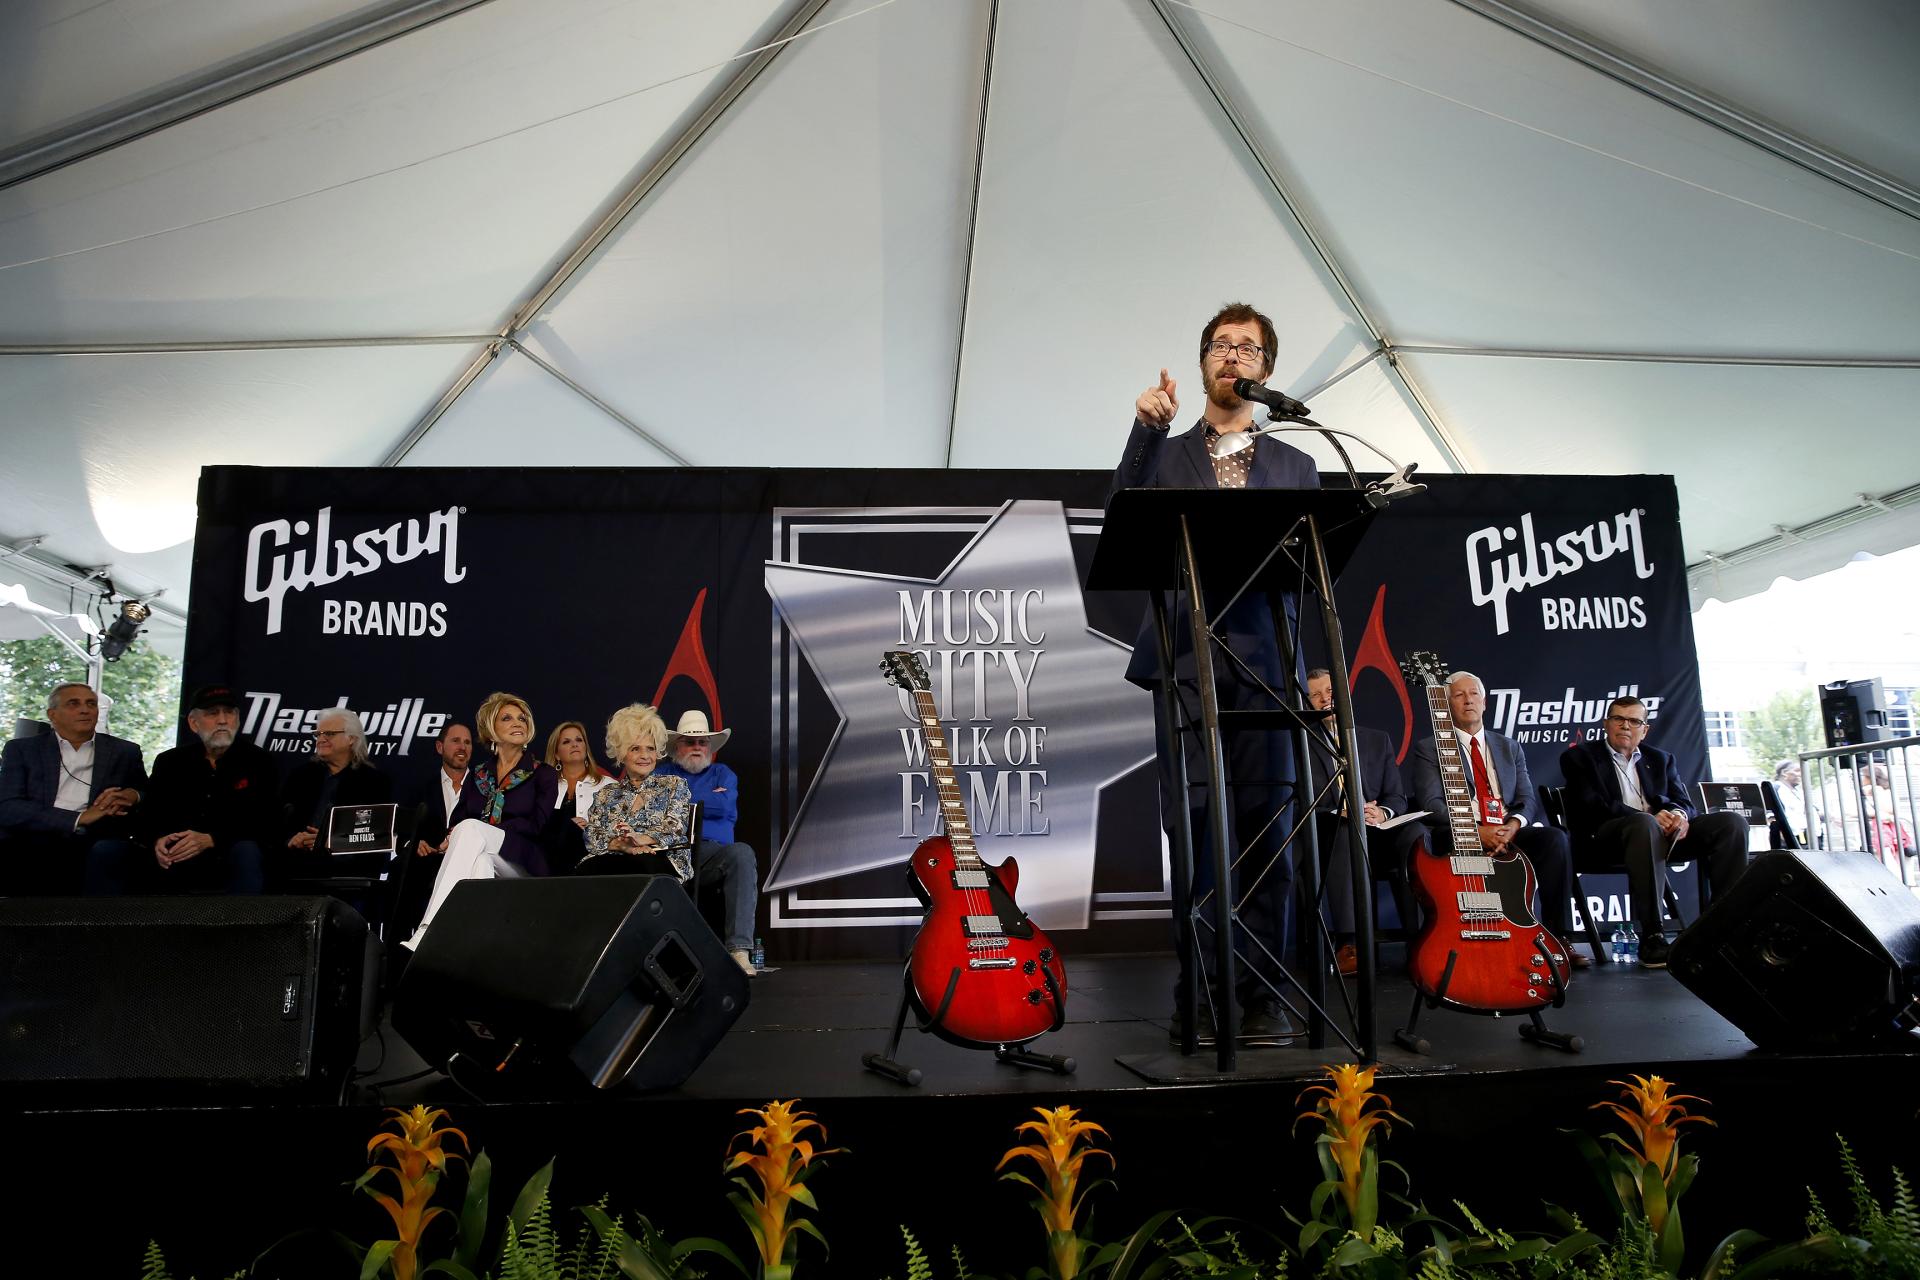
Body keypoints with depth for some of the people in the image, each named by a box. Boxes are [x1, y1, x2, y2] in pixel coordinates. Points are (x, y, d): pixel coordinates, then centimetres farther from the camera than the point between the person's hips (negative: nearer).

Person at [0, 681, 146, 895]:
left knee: (108, 851, -35)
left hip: (97, 844, 1)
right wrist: (80, 818, -11)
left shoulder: (125, 752, 19)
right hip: (35, 845, -1)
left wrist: (133, 796, -6)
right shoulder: (22, 749, 15)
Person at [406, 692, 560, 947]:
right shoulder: (477, 774, 22)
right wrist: (452, 838, -14)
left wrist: (477, 831, -13)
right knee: (480, 861, -37)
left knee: (470, 828, -33)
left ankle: (428, 930, -45)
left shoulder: (543, 774, 11)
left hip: (520, 862, -2)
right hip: (478, 854, 3)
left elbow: (536, 824, -3)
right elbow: (457, 820, 13)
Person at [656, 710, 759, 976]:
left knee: (742, 853, -34)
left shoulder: (723, 774, 24)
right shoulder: (662, 774, 24)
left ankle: (739, 948, -37)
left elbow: (724, 805, 1)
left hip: (713, 852, 1)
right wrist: (708, 799, 1)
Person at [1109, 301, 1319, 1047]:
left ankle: (1263, 994, 7)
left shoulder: (1294, 466, 20)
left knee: (1265, 825, -2)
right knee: (1194, 828, -2)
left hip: (1263, 656, 1)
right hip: (1185, 656, -1)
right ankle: (1202, 993, 7)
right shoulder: (1164, 454, 17)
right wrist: (1146, 429, -8)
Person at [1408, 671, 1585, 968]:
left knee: (1555, 838, -25)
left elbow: (1528, 798, 12)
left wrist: (1512, 826, -12)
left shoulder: (1510, 747, 22)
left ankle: (1558, 939, -21)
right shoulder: (1428, 749, 8)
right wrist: (1477, 831, -20)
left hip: (1508, 833, 4)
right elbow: (1431, 803, -6)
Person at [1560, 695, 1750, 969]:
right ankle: (1652, 937, -40)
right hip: (1609, 835, -5)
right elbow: (1592, 807, -6)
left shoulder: (1660, 759, 26)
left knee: (1732, 821, -16)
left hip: (1663, 831, 6)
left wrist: (1679, 815, -13)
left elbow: (1683, 802, 14)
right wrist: (1650, 818, -20)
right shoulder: (1580, 756, 9)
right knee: (1644, 823, -40)